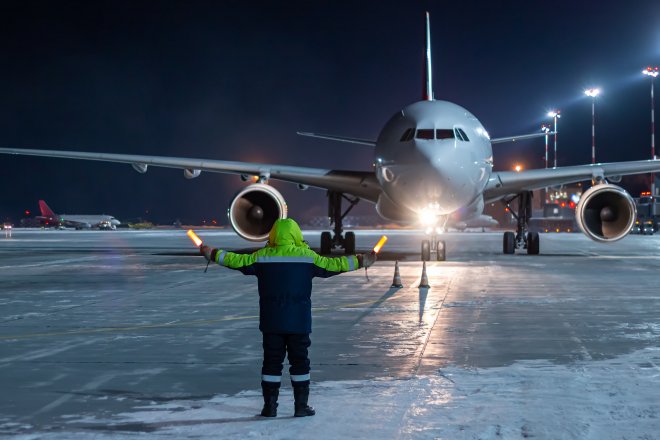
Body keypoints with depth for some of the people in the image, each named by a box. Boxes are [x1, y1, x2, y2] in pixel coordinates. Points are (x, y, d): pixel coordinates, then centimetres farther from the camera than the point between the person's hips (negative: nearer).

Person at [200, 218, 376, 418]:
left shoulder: (262, 256, -1)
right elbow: (332, 265, -1)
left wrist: (213, 254, 21)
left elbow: (237, 261, 7)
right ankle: (301, 406, 8)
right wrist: (360, 261, 10)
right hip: (299, 322, -1)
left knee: (271, 362, 9)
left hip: (271, 322, 1)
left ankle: (270, 406, 10)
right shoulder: (307, 256, -5)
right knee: (300, 362, 7)